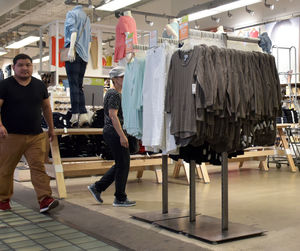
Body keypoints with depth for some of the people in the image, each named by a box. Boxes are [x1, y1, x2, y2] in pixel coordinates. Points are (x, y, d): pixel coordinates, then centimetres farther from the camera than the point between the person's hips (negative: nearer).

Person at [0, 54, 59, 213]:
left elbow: (46, 107, 21)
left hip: (36, 135, 2)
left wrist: (51, 127, 22)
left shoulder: (39, 85, 12)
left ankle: (45, 200, -10)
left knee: (38, 167, -7)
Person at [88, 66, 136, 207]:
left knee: (120, 164, 15)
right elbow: (113, 116, -21)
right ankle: (120, 199, 6)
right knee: (123, 164, -3)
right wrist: (122, 136, -23)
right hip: (114, 133, -11)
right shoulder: (115, 94, -13)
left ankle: (97, 187, 18)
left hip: (110, 132, 11)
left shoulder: (111, 93, 20)